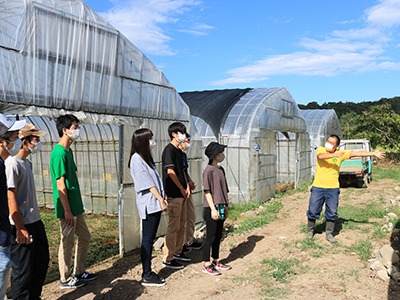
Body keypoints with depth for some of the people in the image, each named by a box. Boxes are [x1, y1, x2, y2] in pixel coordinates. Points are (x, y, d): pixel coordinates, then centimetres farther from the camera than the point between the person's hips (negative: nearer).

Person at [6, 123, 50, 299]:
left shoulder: (27, 162, 11)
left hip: (35, 221, 9)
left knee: (42, 262, 19)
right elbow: (10, 197, -20)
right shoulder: (12, 163, -16)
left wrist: (35, 219, 18)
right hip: (22, 225, -9)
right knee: (23, 269, 2)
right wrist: (20, 228, -20)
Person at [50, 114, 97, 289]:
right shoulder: (59, 152, -18)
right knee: (67, 242, 3)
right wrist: (67, 211, -20)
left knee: (84, 237, 17)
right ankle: (65, 279, 19)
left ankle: (79, 273, 31)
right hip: (67, 209, -10)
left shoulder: (68, 151, 12)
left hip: (75, 205, 10)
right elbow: (60, 184, -21)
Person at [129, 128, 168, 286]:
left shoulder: (146, 157, 17)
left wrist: (163, 199, 12)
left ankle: (148, 272, 22)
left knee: (150, 239, 13)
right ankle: (146, 276, 7)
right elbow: (146, 183, -15)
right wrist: (161, 200, -14)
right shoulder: (136, 159, -11)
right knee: (147, 239, -2)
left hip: (155, 203, 9)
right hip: (148, 205, -9)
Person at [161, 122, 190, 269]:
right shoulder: (169, 149, -12)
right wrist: (182, 189, -11)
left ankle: (178, 252, 29)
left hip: (182, 194, 9)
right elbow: (170, 171, -18)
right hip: (174, 194, -9)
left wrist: (187, 187, 9)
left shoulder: (179, 151, 17)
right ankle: (167, 259, 5)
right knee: (173, 227, -4)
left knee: (181, 225, 16)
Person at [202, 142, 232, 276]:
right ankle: (206, 264, 9)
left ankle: (216, 261, 27)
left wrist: (225, 206, 18)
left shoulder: (221, 170, 13)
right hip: (211, 208, -8)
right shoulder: (208, 170, -12)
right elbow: (207, 191, -15)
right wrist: (213, 209, -18)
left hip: (221, 207, 8)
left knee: (218, 236, 15)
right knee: (211, 237, -2)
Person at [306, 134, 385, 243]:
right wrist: (335, 155, -32)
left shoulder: (341, 153, 1)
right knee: (313, 210, 5)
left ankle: (329, 234, 22)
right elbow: (320, 156, -25)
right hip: (318, 187, -1)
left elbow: (357, 153, -1)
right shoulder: (321, 149, -3)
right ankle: (310, 231, 25)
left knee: (332, 212, 5)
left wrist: (373, 153, -6)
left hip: (333, 189, 1)